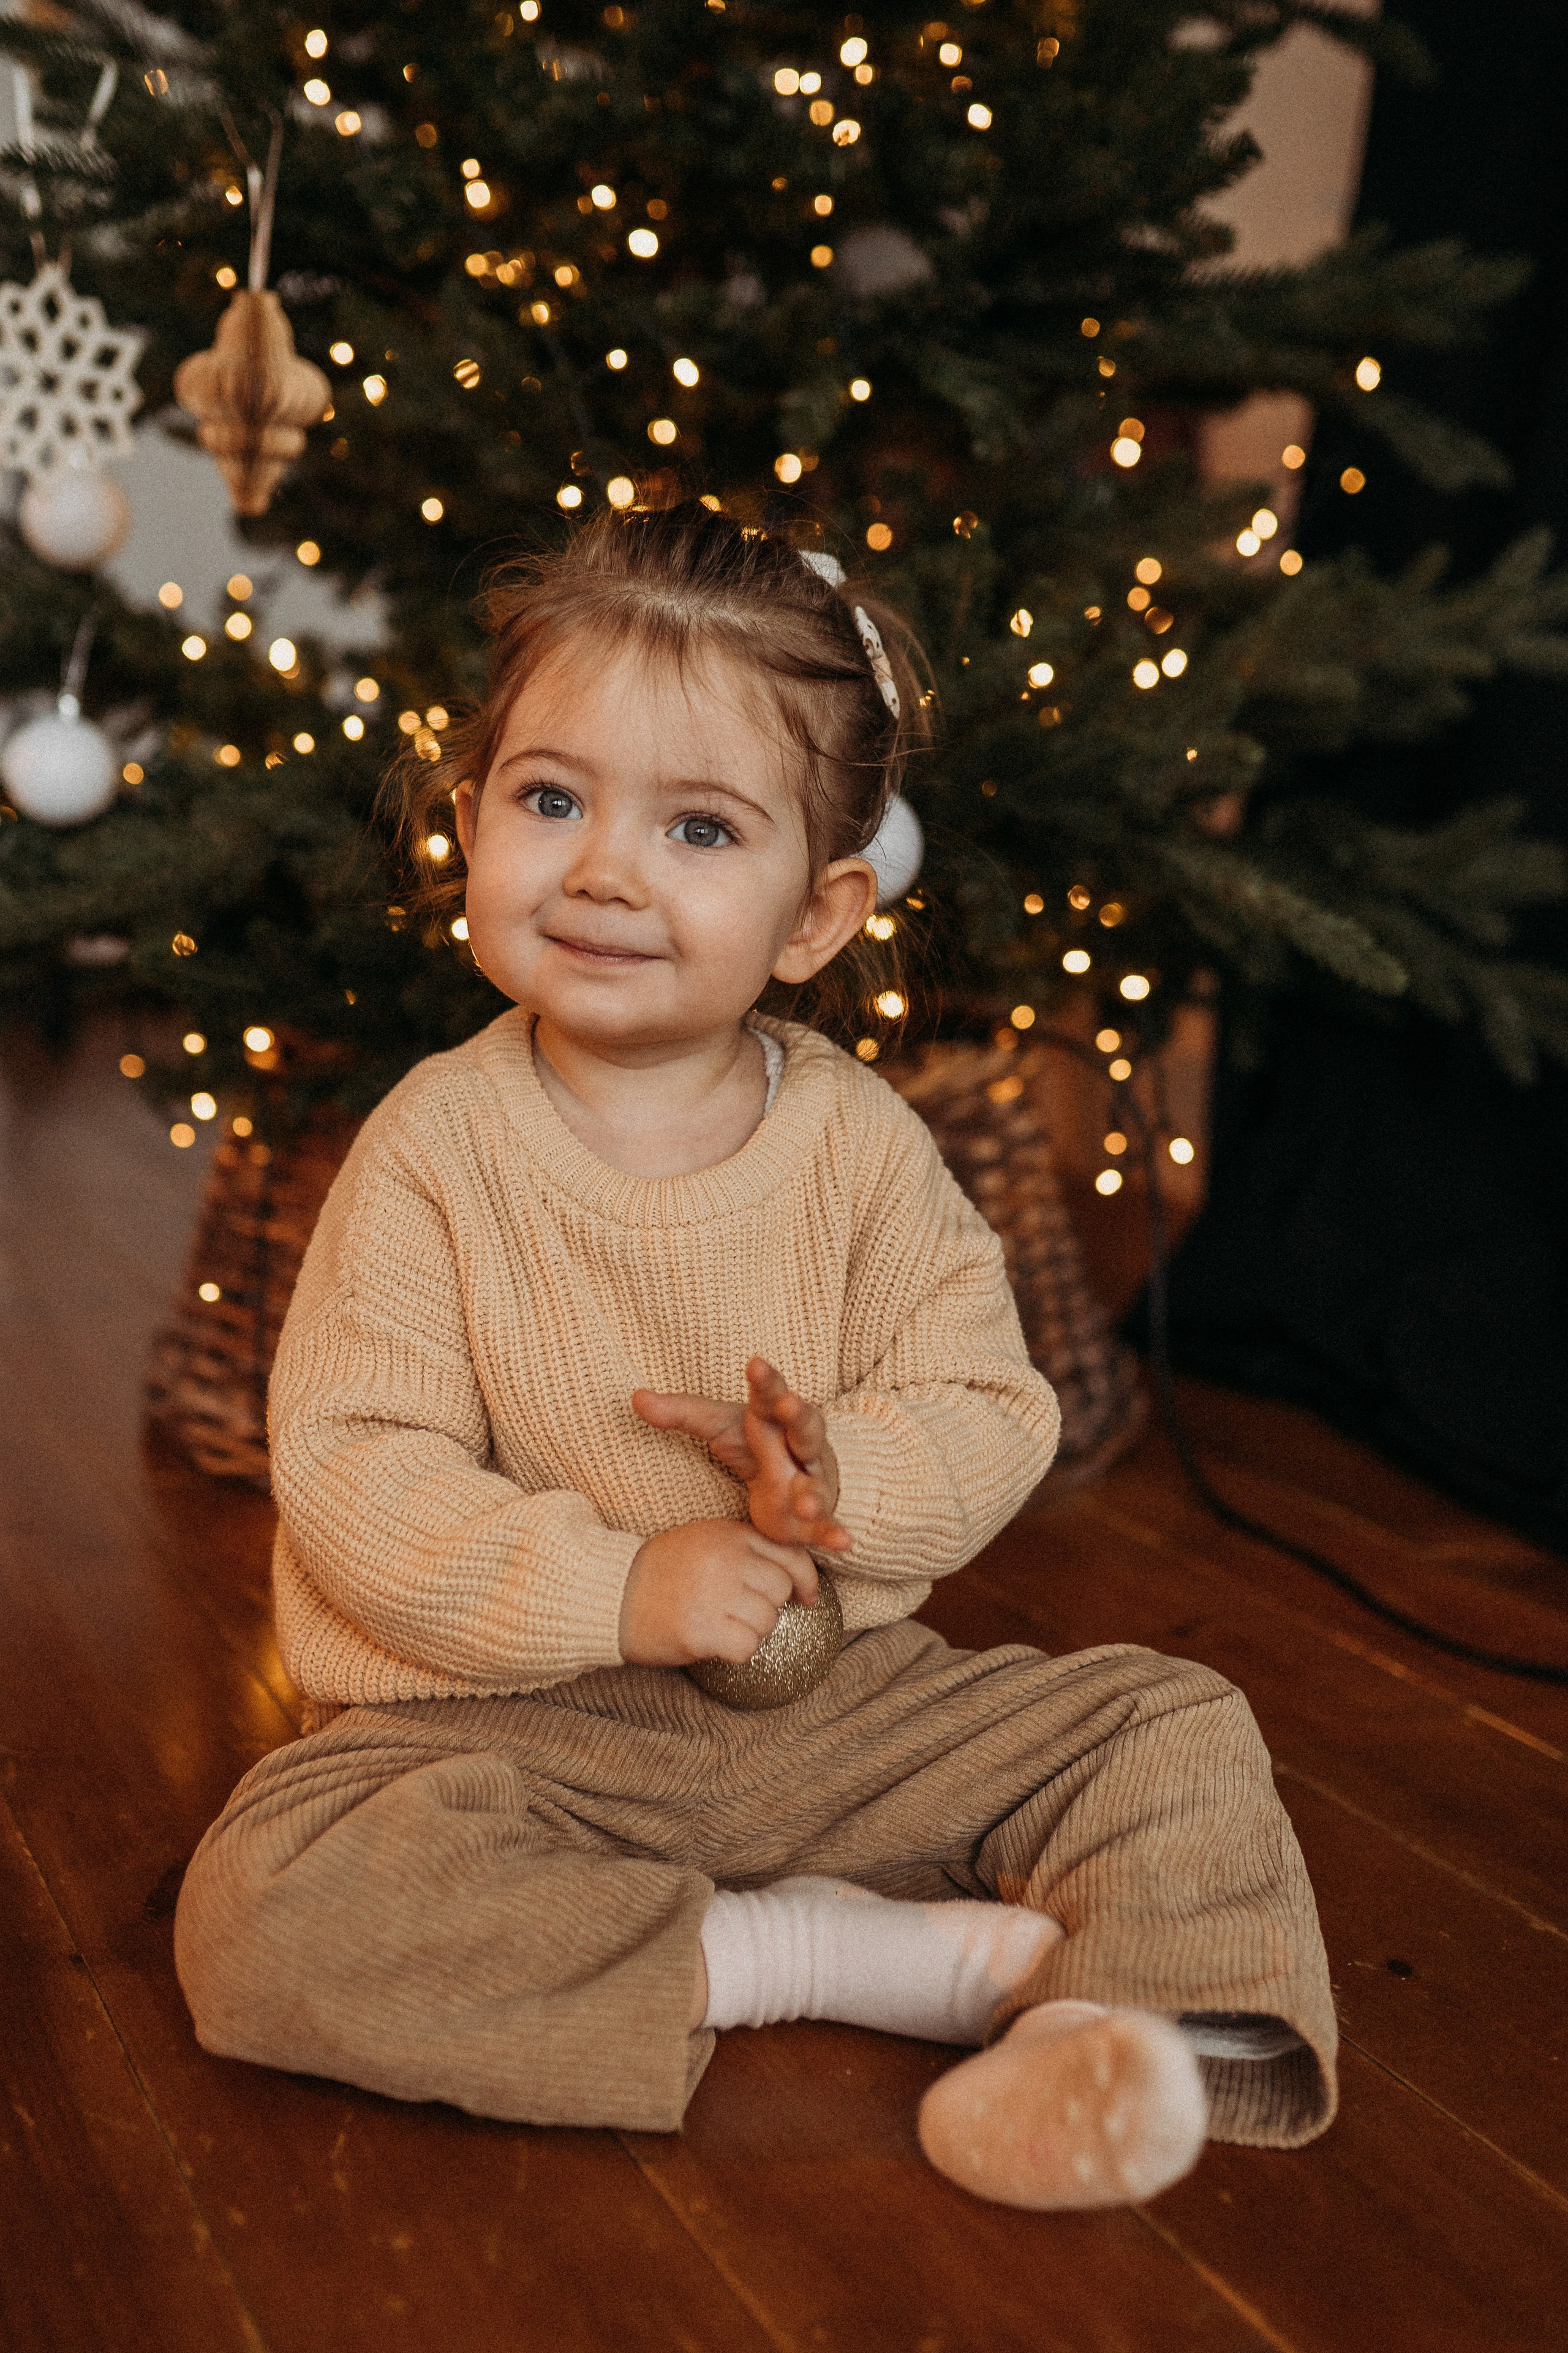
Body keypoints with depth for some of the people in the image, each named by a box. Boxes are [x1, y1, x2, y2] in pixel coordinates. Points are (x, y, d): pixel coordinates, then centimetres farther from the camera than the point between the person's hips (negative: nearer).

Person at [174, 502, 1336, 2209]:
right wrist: (619, 1589, -26)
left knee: (1181, 1733, -7)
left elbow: (991, 1406, -1)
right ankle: (842, 1953, -23)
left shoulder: (859, 1141, -3)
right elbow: (352, 1479, -14)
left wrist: (848, 1475, -24)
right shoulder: (433, 1151, -11)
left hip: (841, 1697, 3)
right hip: (519, 1724, -2)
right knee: (258, 1909, -28)